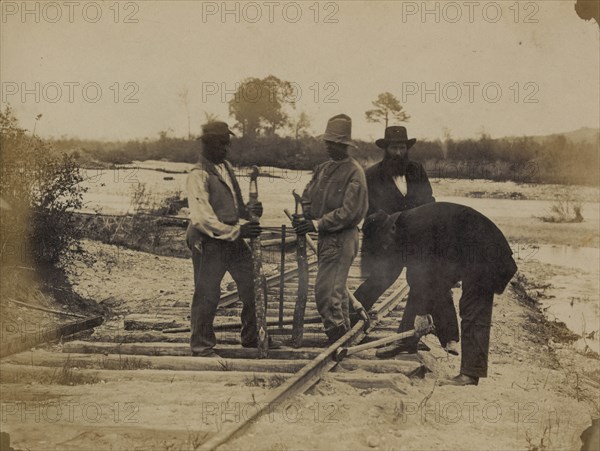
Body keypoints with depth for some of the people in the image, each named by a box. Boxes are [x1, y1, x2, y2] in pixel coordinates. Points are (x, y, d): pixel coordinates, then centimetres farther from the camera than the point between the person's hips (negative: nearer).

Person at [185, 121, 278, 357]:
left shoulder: (227, 167, 12)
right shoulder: (198, 176, -16)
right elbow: (202, 218, -22)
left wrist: (250, 211, 0)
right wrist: (237, 231, -23)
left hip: (234, 240, 8)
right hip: (209, 243, -8)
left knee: (253, 287, 12)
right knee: (207, 295, 0)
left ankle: (252, 337, 27)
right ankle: (202, 345, 16)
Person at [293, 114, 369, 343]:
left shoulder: (354, 172, -12)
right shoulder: (324, 168, 13)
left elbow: (348, 211, -18)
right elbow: (308, 195, 14)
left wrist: (317, 223, -20)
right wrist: (305, 218, -5)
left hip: (342, 238, -8)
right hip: (326, 237, 8)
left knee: (325, 290, -13)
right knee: (337, 290, 16)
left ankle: (338, 336, -6)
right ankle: (345, 334, 27)